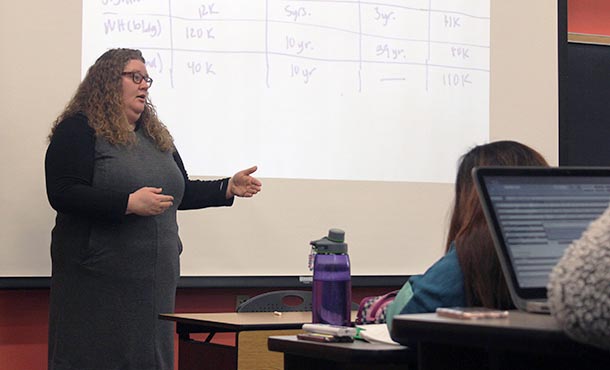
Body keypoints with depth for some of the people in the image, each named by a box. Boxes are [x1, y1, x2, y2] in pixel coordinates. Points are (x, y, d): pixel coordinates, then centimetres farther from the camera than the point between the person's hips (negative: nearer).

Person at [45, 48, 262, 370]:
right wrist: (129, 203, -23)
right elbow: (61, 194, -17)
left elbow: (180, 193, 25)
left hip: (155, 281, 7)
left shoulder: (156, 135, 19)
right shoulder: (79, 130, -6)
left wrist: (228, 188, 11)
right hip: (99, 281, -7)